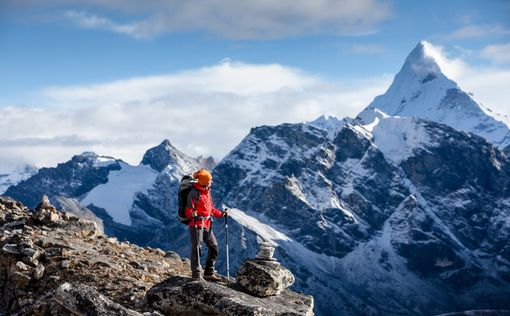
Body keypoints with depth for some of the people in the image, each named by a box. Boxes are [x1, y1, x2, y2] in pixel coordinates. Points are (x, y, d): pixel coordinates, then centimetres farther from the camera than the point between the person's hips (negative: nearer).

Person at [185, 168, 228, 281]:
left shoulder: (207, 192, 14)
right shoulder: (194, 193, -12)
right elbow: (189, 210, -16)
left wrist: (221, 214, 19)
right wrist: (192, 214, -36)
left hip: (207, 224, 9)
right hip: (196, 224, -9)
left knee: (213, 247, 9)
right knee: (197, 248, -7)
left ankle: (209, 273, 18)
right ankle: (196, 274, -1)